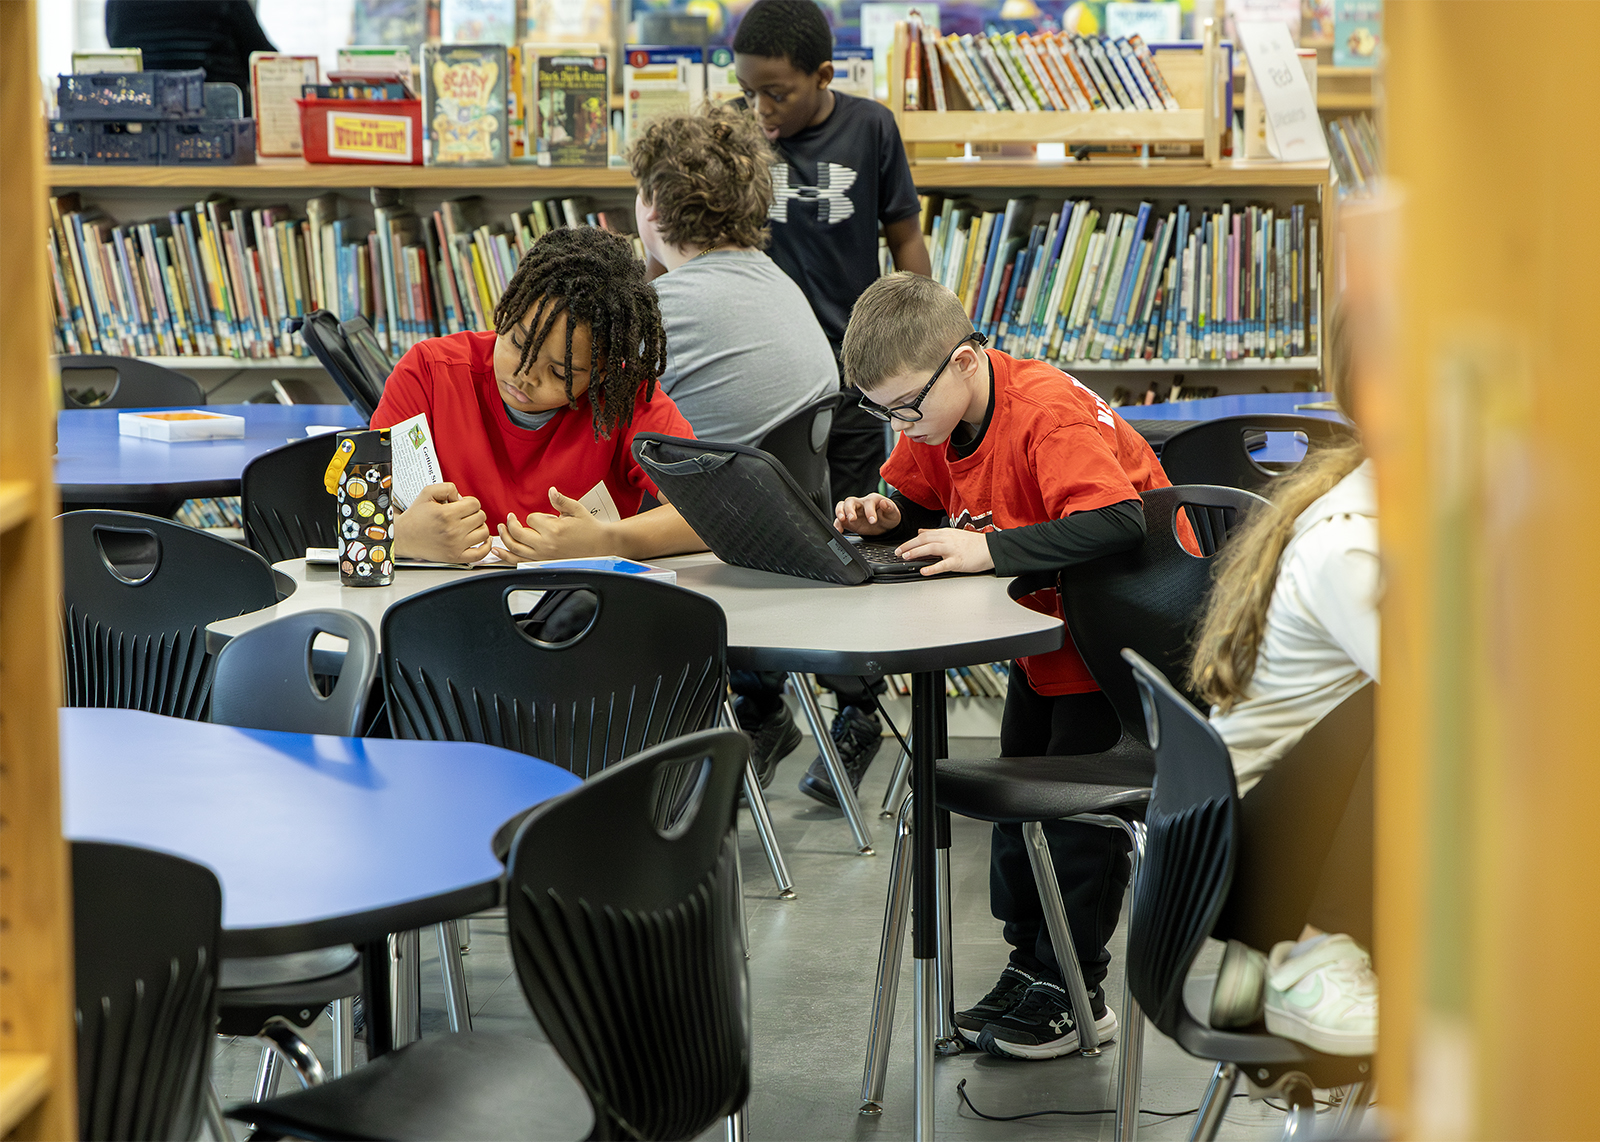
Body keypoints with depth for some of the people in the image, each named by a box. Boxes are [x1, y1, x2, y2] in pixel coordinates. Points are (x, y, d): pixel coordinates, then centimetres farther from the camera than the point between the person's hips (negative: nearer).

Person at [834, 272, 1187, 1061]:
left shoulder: (1047, 413, -33)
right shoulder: (936, 415, -7)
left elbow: (1118, 523, -45)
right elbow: (919, 499, 8)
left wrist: (989, 550, -47)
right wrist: (884, 515, -16)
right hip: (1046, 623, 9)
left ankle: (1072, 992, 4)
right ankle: (1028, 960, 23)